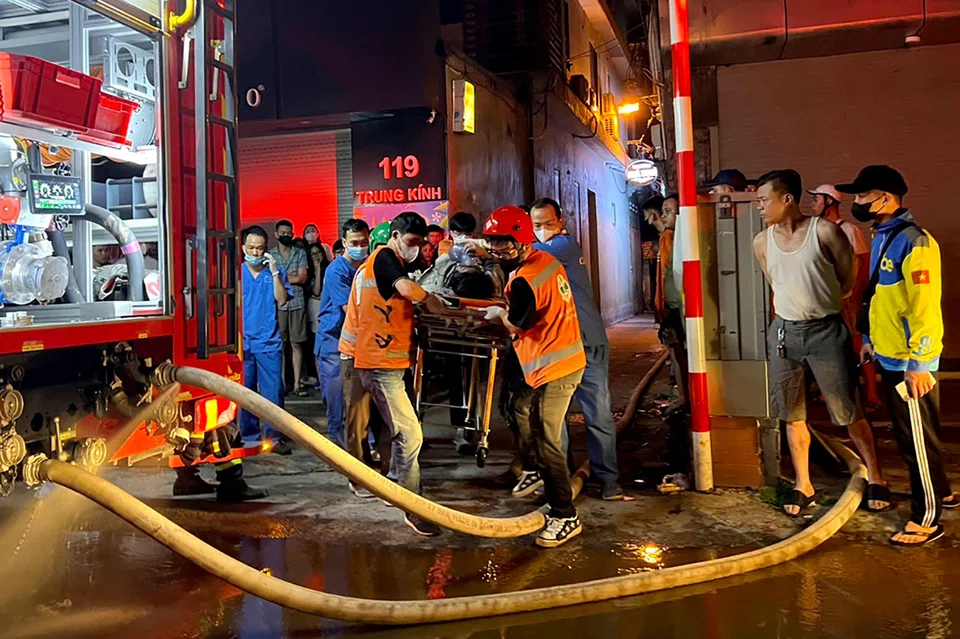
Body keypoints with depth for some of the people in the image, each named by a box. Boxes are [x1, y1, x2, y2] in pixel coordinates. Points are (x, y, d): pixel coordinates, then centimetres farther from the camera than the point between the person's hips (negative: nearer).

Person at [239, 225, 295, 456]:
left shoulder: (275, 271, 5)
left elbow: (282, 300, -5)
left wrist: (275, 272, -12)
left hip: (269, 342, -1)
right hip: (242, 341, 1)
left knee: (273, 391, -4)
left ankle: (273, 435, 4)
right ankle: (249, 435, 19)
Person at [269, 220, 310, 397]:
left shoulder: (301, 254, 11)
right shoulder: (270, 254, 8)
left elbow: (303, 278, 0)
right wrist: (293, 277, -3)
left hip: (297, 303, 1)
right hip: (277, 304, -1)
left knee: (297, 344, 2)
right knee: (279, 345, 1)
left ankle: (297, 384, 5)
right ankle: (282, 383, 7)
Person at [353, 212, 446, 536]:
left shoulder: (389, 262, 20)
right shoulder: (385, 257, -12)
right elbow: (405, 287, -32)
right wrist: (429, 299, -14)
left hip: (388, 362, 10)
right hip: (381, 364, -10)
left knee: (401, 432, 18)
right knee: (410, 435, -10)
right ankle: (414, 511, -4)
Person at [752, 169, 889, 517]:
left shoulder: (825, 231, -11)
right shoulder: (762, 242, 3)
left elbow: (848, 280, -1)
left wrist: (819, 303, 6)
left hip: (826, 330, -4)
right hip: (785, 332, 4)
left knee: (848, 412, 4)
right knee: (791, 414, 9)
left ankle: (875, 478, 22)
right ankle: (803, 485, 22)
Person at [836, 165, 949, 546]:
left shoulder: (912, 242, -20)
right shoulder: (881, 237, 10)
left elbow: (925, 307, -23)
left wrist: (918, 363, -23)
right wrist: (869, 339, 22)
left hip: (909, 362, -9)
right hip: (889, 357, 9)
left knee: (917, 438, 1)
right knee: (907, 434, 21)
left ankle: (927, 519, 13)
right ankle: (939, 492, 39)